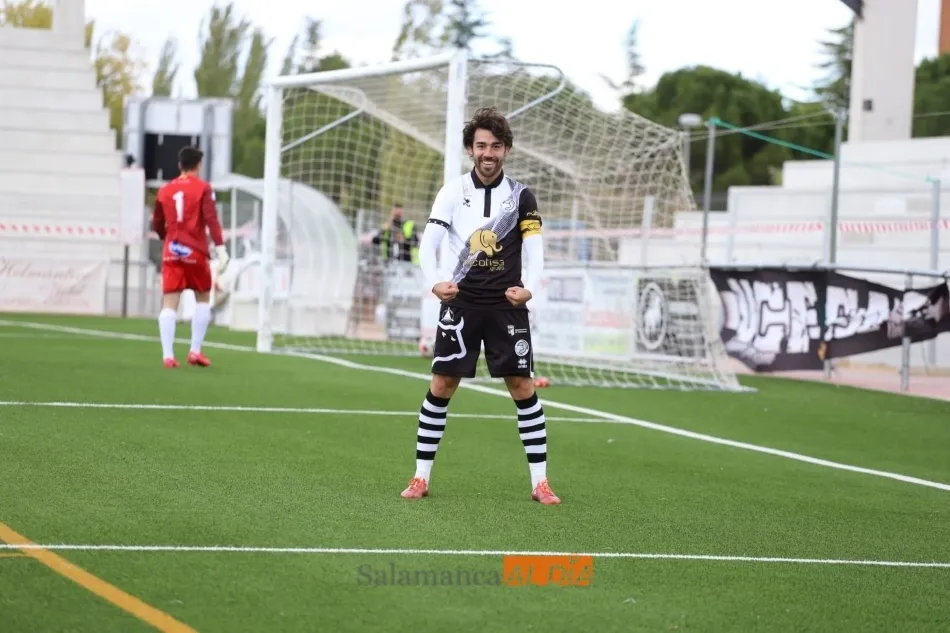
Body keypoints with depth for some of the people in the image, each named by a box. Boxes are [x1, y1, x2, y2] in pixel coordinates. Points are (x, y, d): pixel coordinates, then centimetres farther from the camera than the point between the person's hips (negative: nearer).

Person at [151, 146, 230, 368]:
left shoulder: (165, 190, 9)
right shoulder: (203, 188, -3)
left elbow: (157, 224, 16)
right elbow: (211, 219, -14)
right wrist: (220, 248, -17)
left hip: (171, 252, 3)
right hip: (195, 252, -3)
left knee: (169, 304, -2)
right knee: (202, 300, 15)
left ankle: (168, 355, -13)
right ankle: (195, 352, 10)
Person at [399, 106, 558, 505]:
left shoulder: (521, 197, 2)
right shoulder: (453, 192, 0)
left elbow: (534, 251, -3)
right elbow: (428, 244, -7)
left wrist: (529, 288, -24)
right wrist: (435, 282, -27)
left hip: (507, 307, 0)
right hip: (461, 304, 0)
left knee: (523, 387, -2)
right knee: (441, 386, -2)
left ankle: (540, 482, 4)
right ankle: (421, 477, 7)